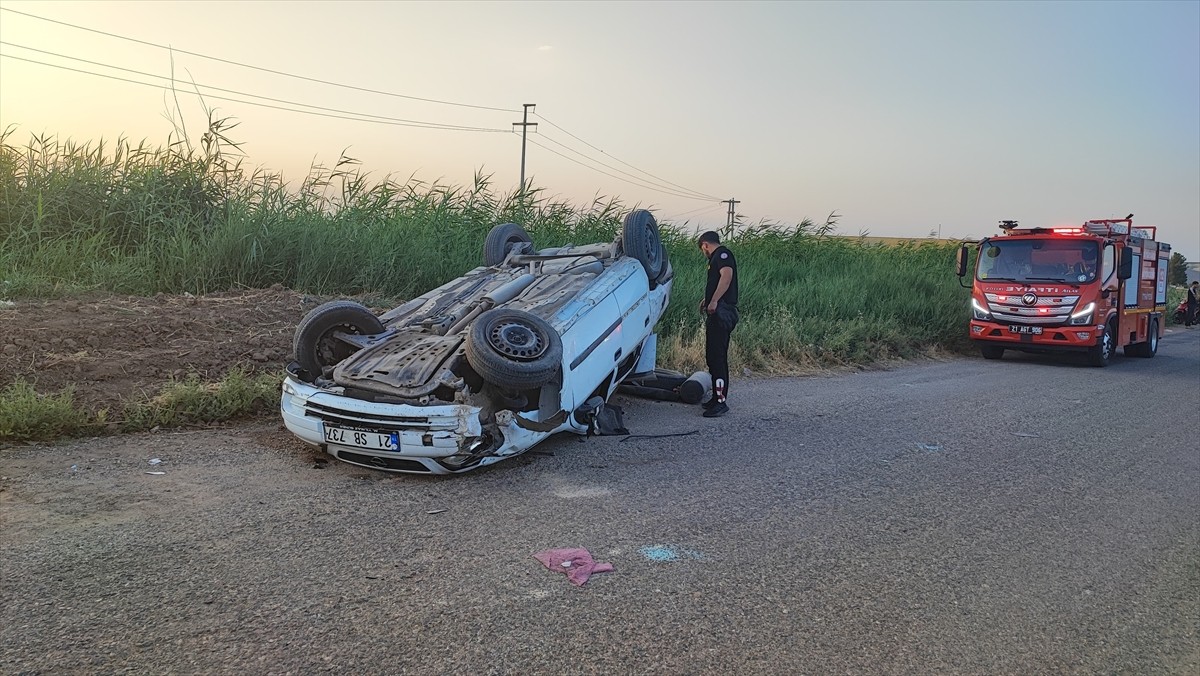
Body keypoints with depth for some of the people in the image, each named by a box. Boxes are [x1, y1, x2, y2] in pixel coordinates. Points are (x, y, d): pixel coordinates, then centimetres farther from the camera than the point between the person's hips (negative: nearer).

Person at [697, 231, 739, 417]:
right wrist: (707, 299, 48)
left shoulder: (722, 254, -8)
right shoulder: (717, 258, 24)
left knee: (717, 357, -12)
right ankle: (717, 398, 22)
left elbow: (727, 275, -26)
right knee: (714, 357, 15)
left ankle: (721, 401, -13)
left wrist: (714, 301, -29)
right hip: (716, 313, 11)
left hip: (721, 312, -11)